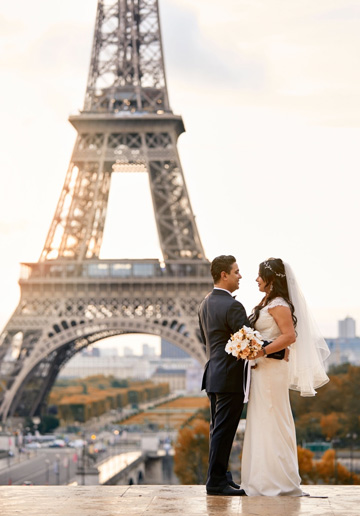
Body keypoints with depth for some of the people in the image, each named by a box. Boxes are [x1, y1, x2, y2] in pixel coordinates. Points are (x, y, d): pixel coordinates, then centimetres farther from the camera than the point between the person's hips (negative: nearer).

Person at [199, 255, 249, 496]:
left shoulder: (205, 304, 11)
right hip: (231, 377, -9)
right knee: (223, 430, -4)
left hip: (214, 374, 9)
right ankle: (216, 481, -1)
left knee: (219, 429, 15)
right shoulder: (232, 306, -18)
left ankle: (220, 477, 22)